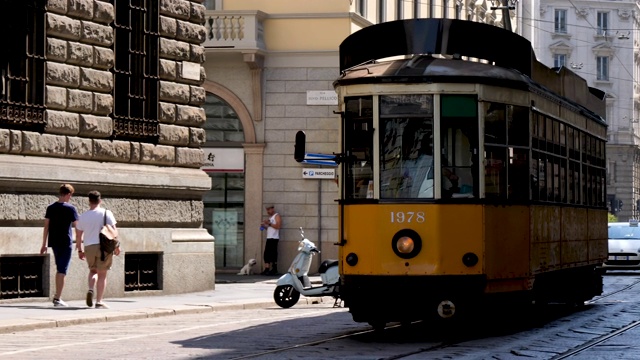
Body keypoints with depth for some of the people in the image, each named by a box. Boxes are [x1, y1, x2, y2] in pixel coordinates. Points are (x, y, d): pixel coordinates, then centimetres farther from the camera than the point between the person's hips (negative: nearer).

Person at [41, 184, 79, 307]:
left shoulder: (50, 208, 5)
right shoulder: (70, 208, -8)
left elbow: (46, 226, 5)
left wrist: (44, 244, 10)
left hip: (54, 242, 5)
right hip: (66, 243, -5)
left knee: (59, 269, 19)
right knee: (62, 271, -2)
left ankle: (57, 296, 21)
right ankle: (57, 298, -5)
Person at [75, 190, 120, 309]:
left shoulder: (83, 216, 5)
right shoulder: (106, 213, -3)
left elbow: (78, 236, 8)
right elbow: (113, 230, -7)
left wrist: (80, 250, 17)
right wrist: (116, 246, 1)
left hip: (89, 247, 2)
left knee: (93, 270, 23)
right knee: (102, 274, 4)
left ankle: (91, 290, -4)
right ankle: (99, 302, 2)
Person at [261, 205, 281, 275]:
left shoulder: (276, 216, -2)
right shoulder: (270, 217, 25)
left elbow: (278, 226, -15)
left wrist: (269, 223, -17)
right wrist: (265, 226, 11)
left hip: (274, 238, -9)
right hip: (269, 238, 9)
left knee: (273, 254, -11)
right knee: (266, 254, 2)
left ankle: (274, 270, -10)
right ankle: (267, 269, 2)